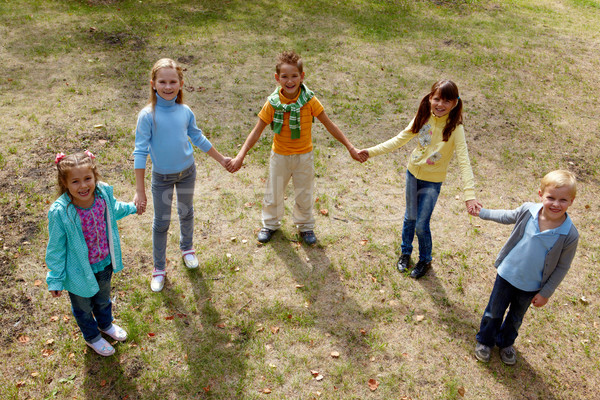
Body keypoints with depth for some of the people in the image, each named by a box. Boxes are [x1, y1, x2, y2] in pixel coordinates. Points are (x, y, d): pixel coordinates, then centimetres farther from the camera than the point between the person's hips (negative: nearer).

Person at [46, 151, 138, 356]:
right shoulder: (60, 212, -33)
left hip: (105, 262, 4)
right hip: (80, 270, -4)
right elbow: (56, 248, -19)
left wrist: (132, 207, 19)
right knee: (83, 307, 26)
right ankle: (92, 337, 56)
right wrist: (55, 279, -10)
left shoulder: (104, 193, -21)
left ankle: (106, 324, 65)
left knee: (103, 298, 33)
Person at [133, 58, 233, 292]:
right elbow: (140, 152, -18)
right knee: (161, 223, 9)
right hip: (162, 177, -3)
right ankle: (159, 267, 28)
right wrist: (140, 190, -20)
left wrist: (221, 160, 15)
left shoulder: (185, 112, -9)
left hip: (187, 171, 3)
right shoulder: (147, 115, -20)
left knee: (186, 212, 23)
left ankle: (187, 248, 49)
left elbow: (198, 139, 7)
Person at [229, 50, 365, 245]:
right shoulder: (273, 103, -16)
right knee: (273, 194, 16)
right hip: (280, 155, 0)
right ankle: (270, 224, 42)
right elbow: (257, 131, -11)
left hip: (304, 155, 0)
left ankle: (305, 226, 40)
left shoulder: (309, 100, -16)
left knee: (304, 195, 15)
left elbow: (329, 125, -8)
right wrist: (240, 155, -19)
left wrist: (350, 147, -9)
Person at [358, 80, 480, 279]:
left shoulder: (455, 128, -20)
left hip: (432, 182, -3)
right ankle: (405, 252, 43)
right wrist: (372, 151, -4)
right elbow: (400, 139, 2)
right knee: (410, 217, 19)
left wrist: (470, 194, -36)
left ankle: (425, 260, 30)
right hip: (413, 173, 4)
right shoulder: (423, 118, -8)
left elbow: (464, 162, -26)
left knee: (421, 225, 3)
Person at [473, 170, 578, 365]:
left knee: (516, 317, 25)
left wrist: (545, 293, -6)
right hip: (507, 274, 0)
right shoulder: (528, 210, -21)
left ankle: (505, 343, 52)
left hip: (531, 286, 0)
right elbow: (507, 216, 3)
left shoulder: (570, 235, -24)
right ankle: (485, 340, 44)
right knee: (494, 312, 18)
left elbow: (562, 267, -11)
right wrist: (482, 212, 13)